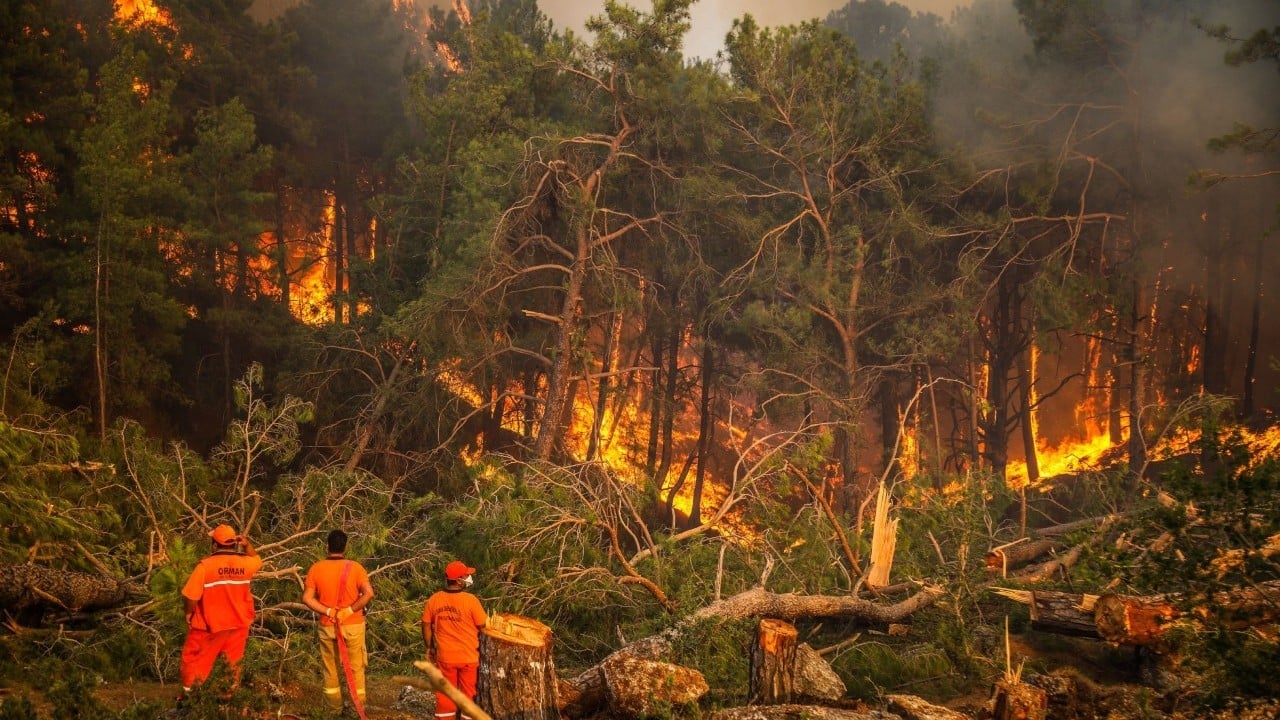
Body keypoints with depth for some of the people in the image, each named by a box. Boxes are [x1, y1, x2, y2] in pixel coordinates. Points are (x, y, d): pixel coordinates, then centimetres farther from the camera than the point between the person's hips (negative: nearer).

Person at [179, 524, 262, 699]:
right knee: (234, 663, 17)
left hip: (210, 625, -3)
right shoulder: (244, 563, -7)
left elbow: (191, 595, -18)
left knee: (194, 660, 12)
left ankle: (188, 696, 18)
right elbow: (257, 560, 19)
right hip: (238, 624, 4)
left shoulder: (205, 565, -20)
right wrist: (247, 544, 4)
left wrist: (189, 613, 0)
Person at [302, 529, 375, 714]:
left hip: (327, 626, 1)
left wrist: (328, 611, -7)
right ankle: (358, 708, 14)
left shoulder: (316, 568, -3)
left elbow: (307, 598, -9)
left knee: (331, 669, 14)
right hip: (353, 625, -1)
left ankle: (335, 709, 21)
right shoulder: (354, 567, -8)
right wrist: (350, 610, -13)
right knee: (355, 668, 10)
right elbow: (369, 593, -19)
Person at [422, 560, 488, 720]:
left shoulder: (434, 599, -6)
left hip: (445, 657, 3)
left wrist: (430, 647, 16)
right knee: (468, 694, 11)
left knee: (445, 693, 13)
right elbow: (483, 625, -10)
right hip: (468, 657, -3)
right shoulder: (470, 600, -17)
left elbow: (426, 625, 2)